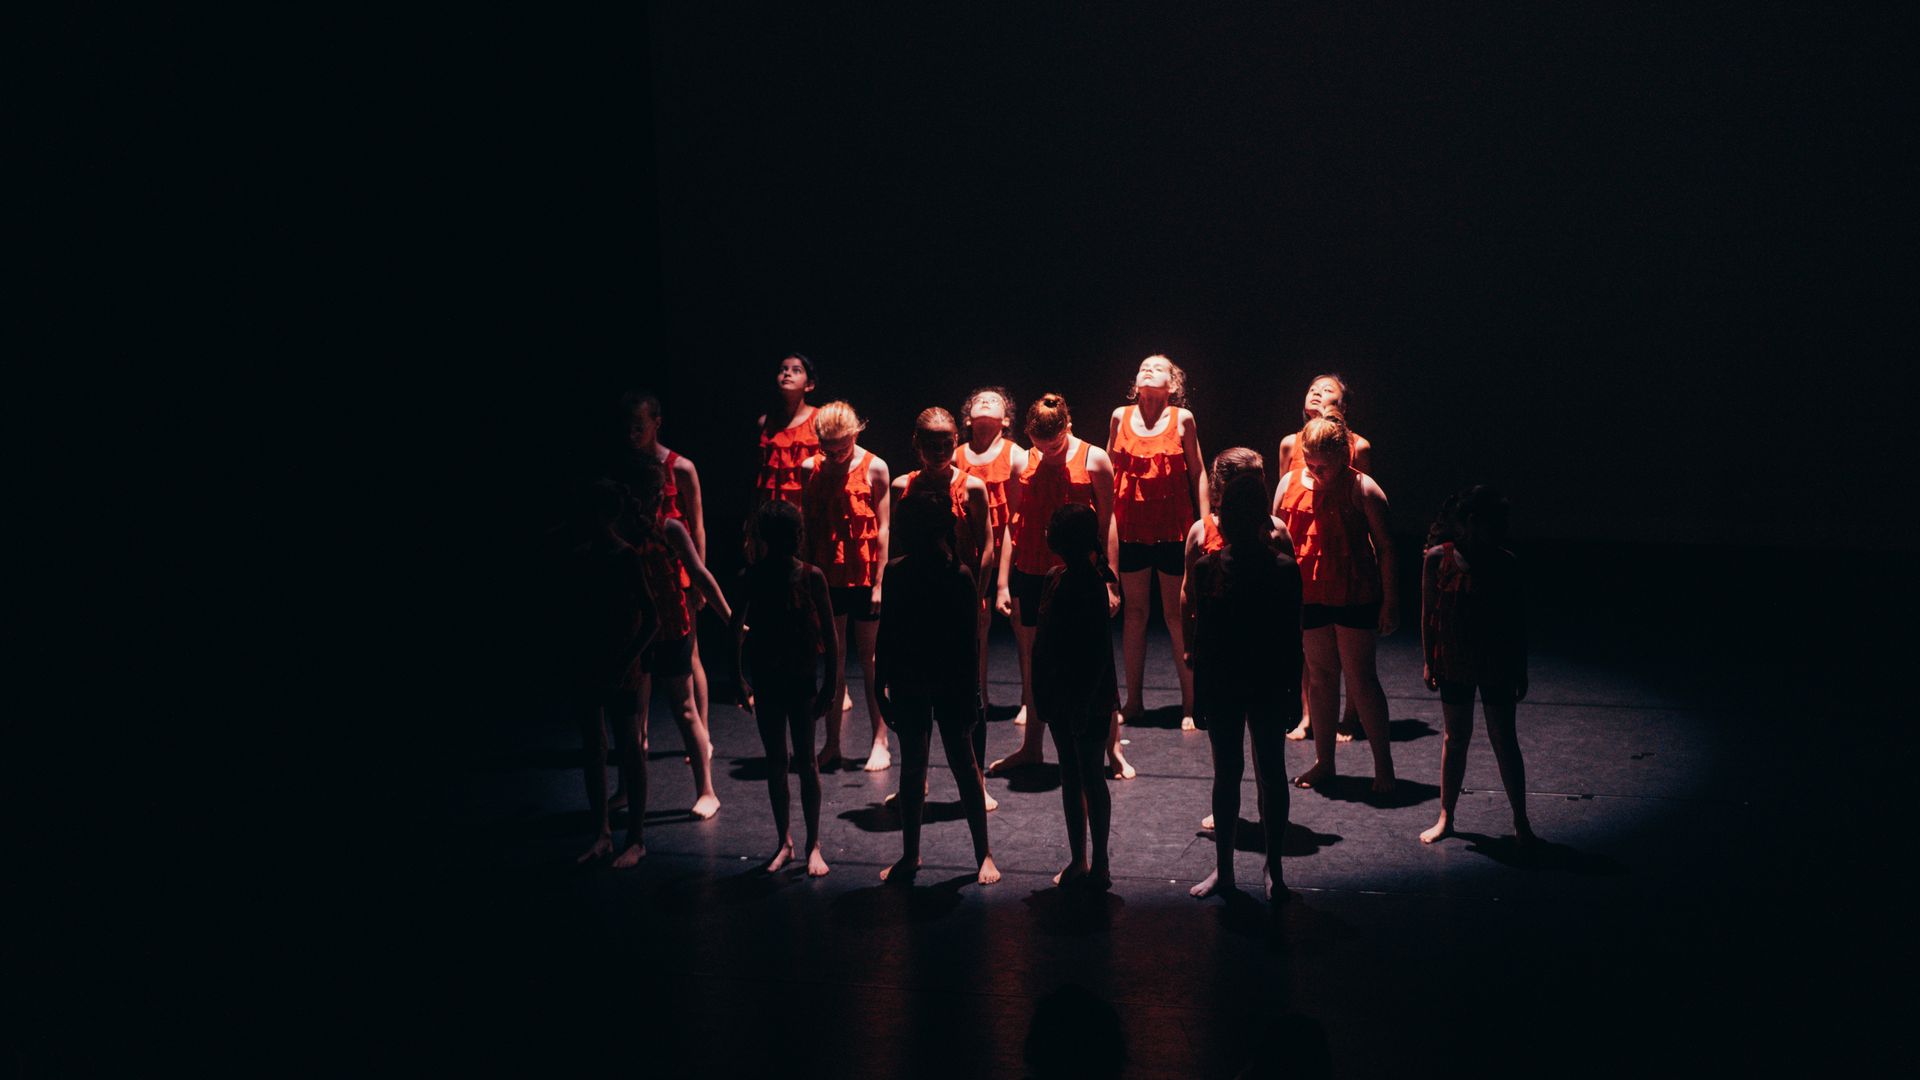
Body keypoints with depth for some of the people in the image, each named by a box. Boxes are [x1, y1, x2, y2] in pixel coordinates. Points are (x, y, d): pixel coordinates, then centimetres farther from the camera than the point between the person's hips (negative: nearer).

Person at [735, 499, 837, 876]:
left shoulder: (811, 576, -9)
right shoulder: (752, 577, -2)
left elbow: (828, 633, -4)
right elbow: (738, 627, 9)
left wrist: (831, 684, -5)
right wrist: (740, 675, 6)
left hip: (801, 679, -2)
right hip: (766, 681, 3)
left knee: (805, 762, 3)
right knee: (776, 763, 11)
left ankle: (813, 845, 12)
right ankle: (784, 842, 22)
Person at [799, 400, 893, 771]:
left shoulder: (873, 468, -7)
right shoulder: (810, 469, 1)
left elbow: (882, 529, -6)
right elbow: (807, 526, 6)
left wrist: (880, 582, -9)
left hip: (864, 577, -3)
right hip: (827, 577, 3)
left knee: (870, 660, 4)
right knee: (832, 662, 8)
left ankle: (880, 743, 12)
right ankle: (832, 745, 14)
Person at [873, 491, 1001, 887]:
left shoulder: (959, 576, -10)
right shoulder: (897, 574, 0)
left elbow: (968, 640, -8)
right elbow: (886, 633, 6)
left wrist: (971, 691, -9)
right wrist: (881, 686, 6)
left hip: (950, 684, -4)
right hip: (909, 683, 4)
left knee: (964, 764, 2)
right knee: (912, 767, 13)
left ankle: (984, 854, 13)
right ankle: (910, 855, 25)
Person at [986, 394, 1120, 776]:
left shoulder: (1094, 460, -3)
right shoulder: (1023, 463, 5)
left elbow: (1106, 525, -2)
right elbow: (1012, 525, 8)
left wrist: (1109, 582, -7)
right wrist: (1003, 583, 4)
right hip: (1031, 577, 3)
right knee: (1032, 665, 11)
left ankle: (1113, 749, 10)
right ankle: (1032, 747, 24)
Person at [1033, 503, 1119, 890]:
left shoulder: (1091, 584, -17)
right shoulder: (1055, 578, 7)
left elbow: (1097, 651, -19)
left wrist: (1084, 701, -19)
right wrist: (1041, 698, 14)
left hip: (1088, 696, -8)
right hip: (1060, 695, 8)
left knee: (1090, 775, 0)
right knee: (1070, 774, 14)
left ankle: (1099, 864, 10)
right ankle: (1079, 861, 24)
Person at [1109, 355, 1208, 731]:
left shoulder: (1182, 418, -1)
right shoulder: (1120, 417, 5)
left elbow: (1198, 472, 2)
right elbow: (1109, 470, 12)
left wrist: (1205, 521, -2)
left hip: (1173, 526, -2)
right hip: (1130, 526, 2)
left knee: (1177, 614, 2)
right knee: (1134, 611, 9)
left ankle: (1189, 704, 9)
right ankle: (1133, 701, 19)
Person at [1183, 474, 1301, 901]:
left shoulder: (1283, 569, -6)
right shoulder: (1207, 568, -1)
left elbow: (1292, 637, -2)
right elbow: (1199, 633, 3)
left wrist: (1292, 690, -5)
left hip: (1268, 687, -2)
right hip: (1221, 686, 2)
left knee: (1271, 773, 6)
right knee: (1225, 774, 10)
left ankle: (1273, 869, 16)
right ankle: (1222, 869, 20)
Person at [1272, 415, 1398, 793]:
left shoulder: (1362, 489, -10)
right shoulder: (1290, 483, 2)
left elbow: (1384, 547, -5)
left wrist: (1389, 600, -6)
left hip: (1354, 596, -4)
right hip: (1309, 595, 4)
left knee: (1360, 677, -1)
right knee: (1320, 676, 13)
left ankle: (1383, 764, 11)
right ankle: (1324, 762, 24)